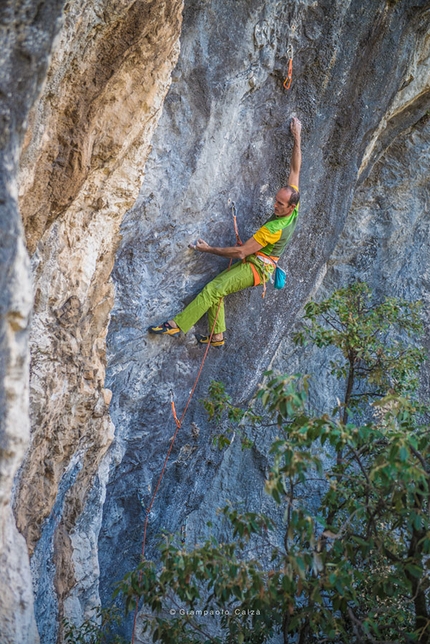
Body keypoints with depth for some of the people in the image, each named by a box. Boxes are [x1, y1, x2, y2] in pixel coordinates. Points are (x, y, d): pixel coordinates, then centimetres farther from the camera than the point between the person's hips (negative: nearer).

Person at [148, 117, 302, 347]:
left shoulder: (275, 229, -28)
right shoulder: (293, 211, -4)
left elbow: (242, 252, -25)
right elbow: (295, 169, 6)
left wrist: (209, 249, -18)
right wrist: (297, 138, 10)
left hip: (256, 267, -10)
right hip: (258, 264, 10)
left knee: (213, 289, -20)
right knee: (215, 288, 6)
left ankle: (177, 325, -21)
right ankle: (217, 335, 10)